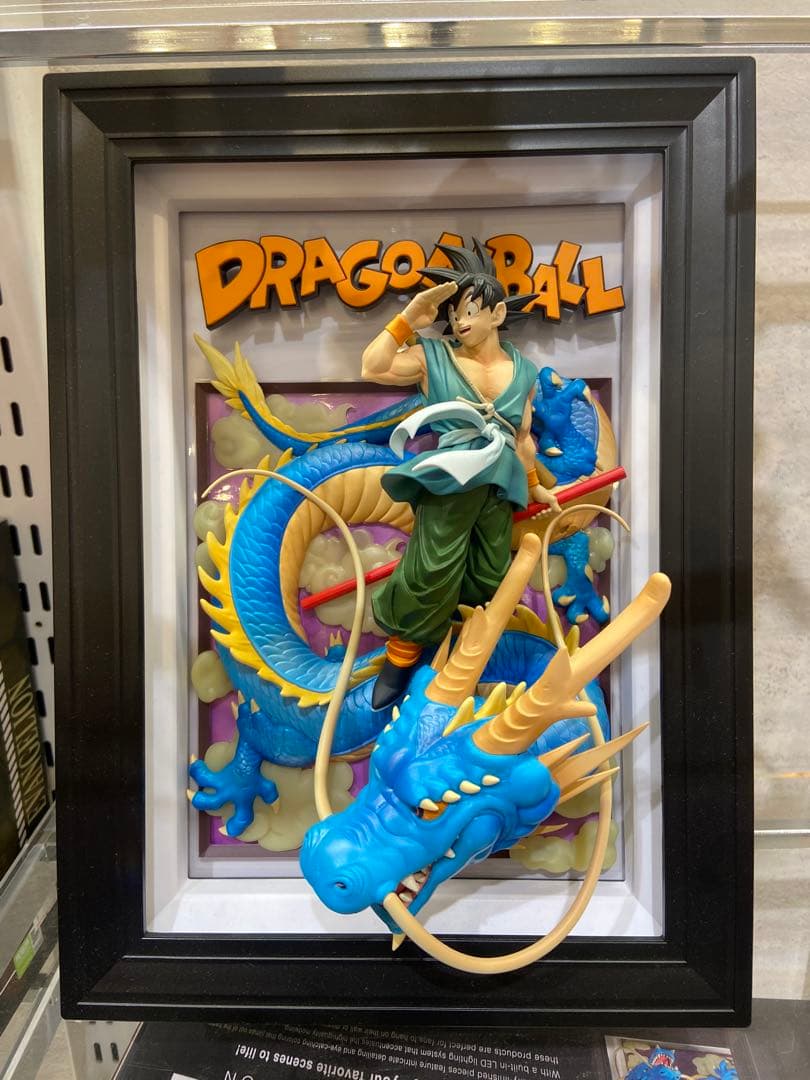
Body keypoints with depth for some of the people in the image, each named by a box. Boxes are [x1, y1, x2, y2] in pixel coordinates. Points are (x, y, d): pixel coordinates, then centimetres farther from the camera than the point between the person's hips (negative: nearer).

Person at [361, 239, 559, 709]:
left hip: (499, 487, 5)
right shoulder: (433, 356, 3)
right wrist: (409, 320, -13)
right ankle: (401, 653, 9)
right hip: (448, 481, -4)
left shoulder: (523, 371, 14)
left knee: (488, 579, 6)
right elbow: (373, 368, -11)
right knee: (433, 572, -12)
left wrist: (534, 485, 25)